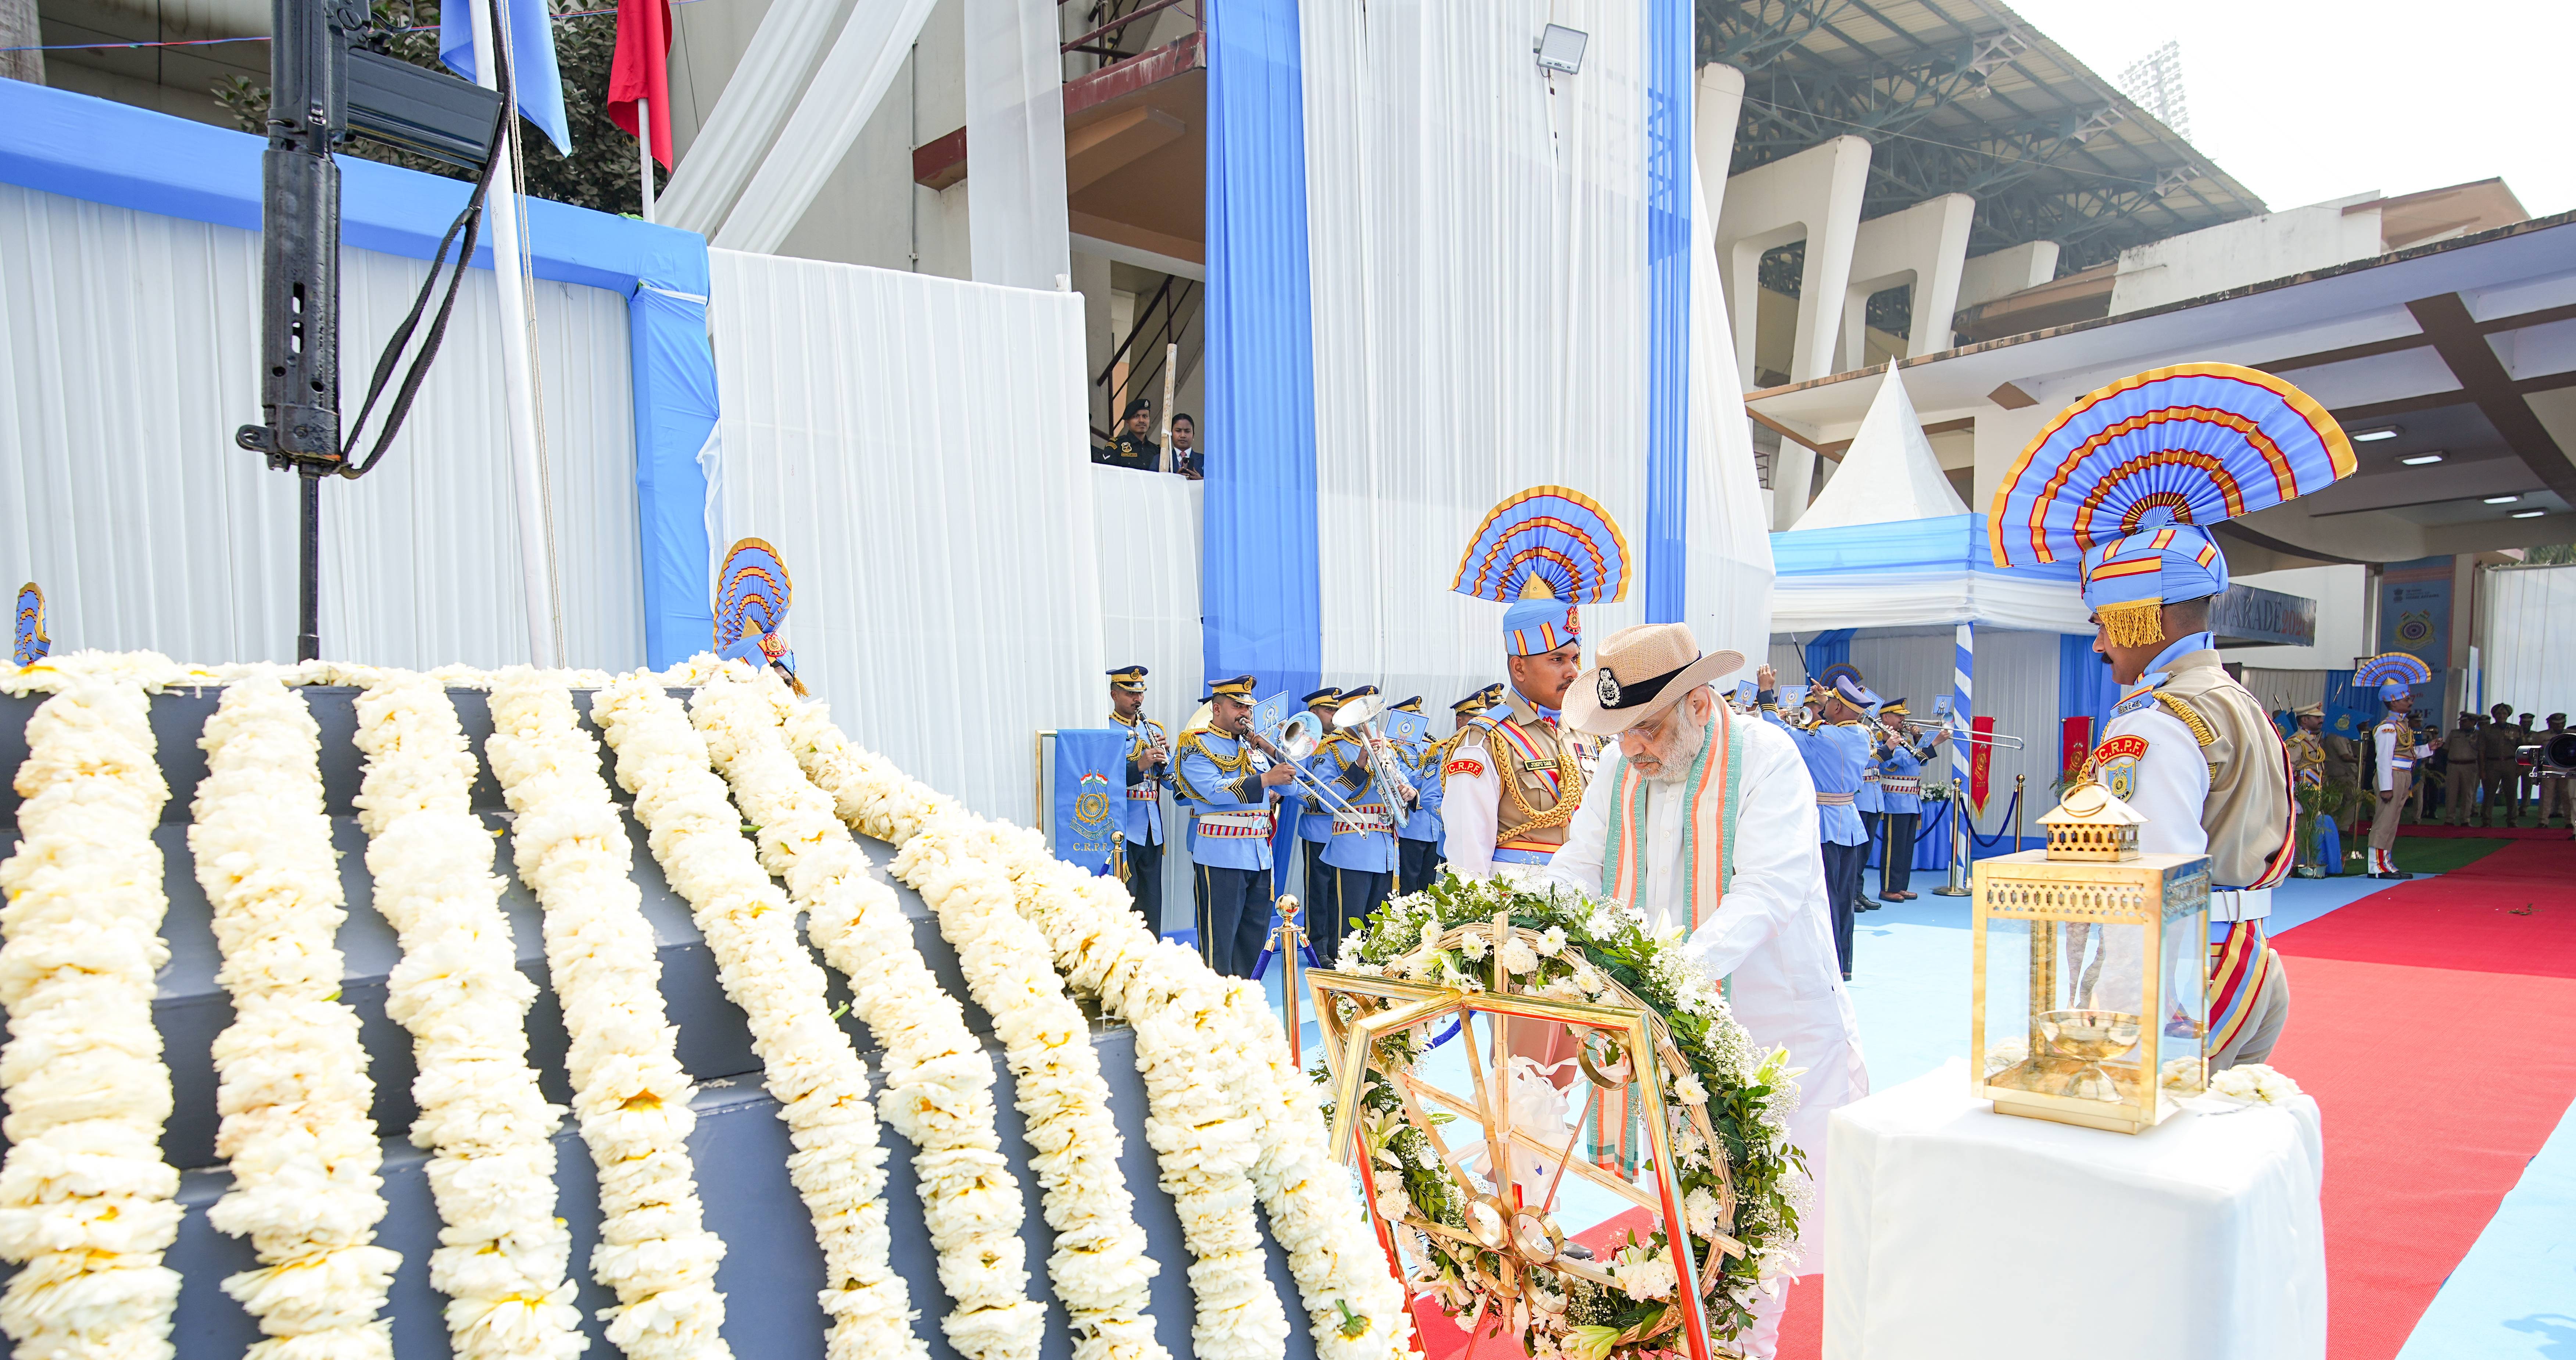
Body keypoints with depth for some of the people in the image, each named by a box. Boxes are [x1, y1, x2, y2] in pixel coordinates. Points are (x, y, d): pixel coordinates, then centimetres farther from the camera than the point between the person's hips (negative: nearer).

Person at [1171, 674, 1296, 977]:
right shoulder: (1197, 746, -3)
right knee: (1219, 940, -5)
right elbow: (1216, 792, -19)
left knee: (1255, 935, 12)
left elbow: (1292, 786, 17)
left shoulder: (1252, 747, 18)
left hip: (1260, 853, 7)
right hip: (1222, 855, -7)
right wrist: (1266, 780, -23)